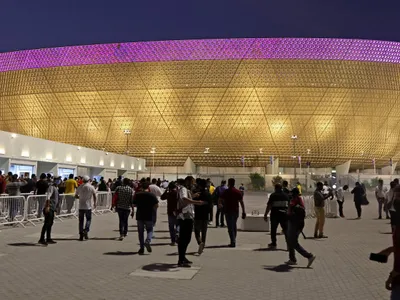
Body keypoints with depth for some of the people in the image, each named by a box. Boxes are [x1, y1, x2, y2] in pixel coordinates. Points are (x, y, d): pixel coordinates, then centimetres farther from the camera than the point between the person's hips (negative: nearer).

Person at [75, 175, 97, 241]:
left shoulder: (79, 187, 4)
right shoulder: (91, 187, -4)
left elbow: (76, 196, 13)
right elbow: (95, 197, -8)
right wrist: (94, 203, 7)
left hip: (81, 206, 3)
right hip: (88, 206, -3)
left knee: (81, 221, 8)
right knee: (88, 219, 9)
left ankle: (81, 235, 9)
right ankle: (86, 231, -12)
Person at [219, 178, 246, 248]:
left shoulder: (226, 192, -6)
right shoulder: (238, 192, 2)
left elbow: (220, 200, -8)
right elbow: (241, 202, 0)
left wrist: (219, 205, 13)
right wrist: (243, 211, 2)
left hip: (228, 211, -4)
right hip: (236, 211, 4)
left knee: (230, 227, -2)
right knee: (234, 226, 18)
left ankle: (233, 242, -9)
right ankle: (233, 241, 24)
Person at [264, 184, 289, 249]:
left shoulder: (273, 195, -5)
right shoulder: (286, 195, 7)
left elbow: (269, 206, -9)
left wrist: (265, 214, -5)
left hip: (275, 214, -3)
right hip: (284, 214, 3)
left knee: (273, 229, 9)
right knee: (286, 230, 6)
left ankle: (273, 244, 15)